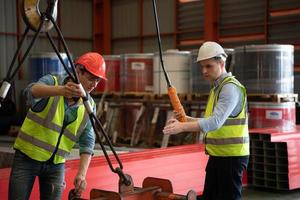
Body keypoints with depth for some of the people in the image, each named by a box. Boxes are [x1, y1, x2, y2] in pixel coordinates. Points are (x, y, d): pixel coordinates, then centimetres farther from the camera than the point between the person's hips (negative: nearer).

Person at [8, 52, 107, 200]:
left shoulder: (89, 105, 0)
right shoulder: (52, 82, -11)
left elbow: (87, 143, -2)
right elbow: (32, 90, -34)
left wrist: (82, 173, -17)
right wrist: (61, 90, -55)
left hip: (56, 164, 3)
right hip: (28, 157, -3)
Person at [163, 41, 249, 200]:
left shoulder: (231, 88, -16)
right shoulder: (217, 88, 15)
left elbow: (215, 122, -28)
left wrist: (183, 127, -33)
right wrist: (187, 119, 5)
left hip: (231, 156, -9)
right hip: (217, 155, 9)